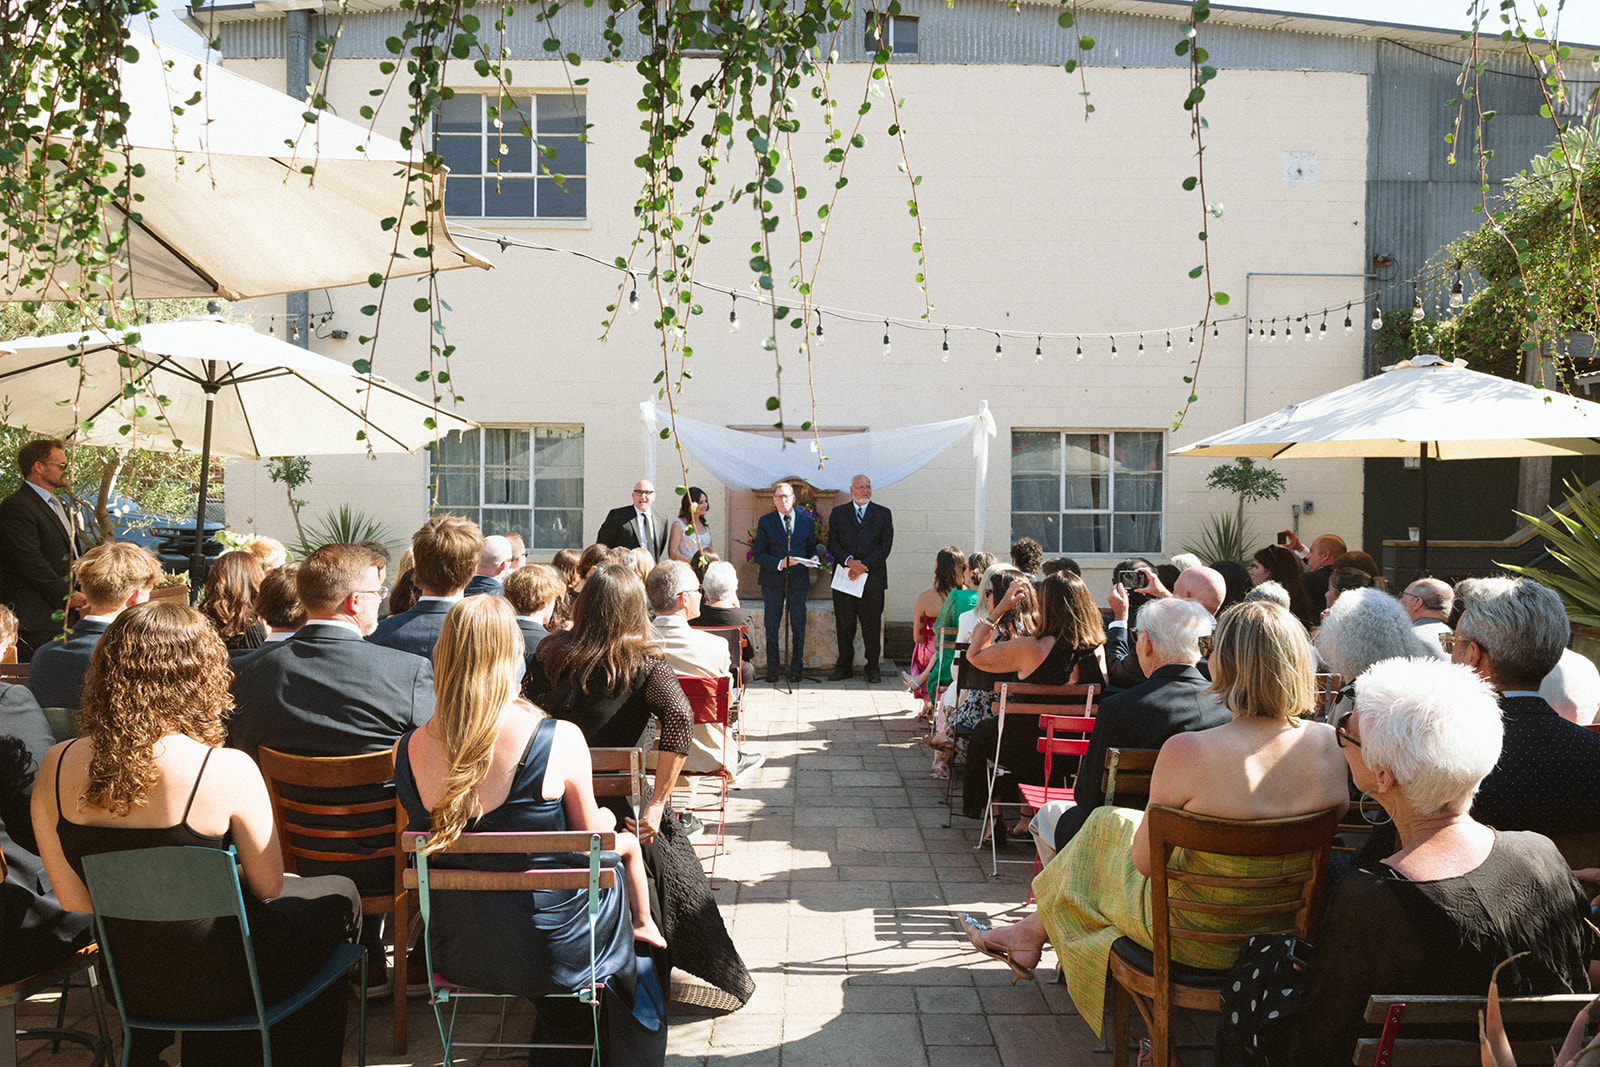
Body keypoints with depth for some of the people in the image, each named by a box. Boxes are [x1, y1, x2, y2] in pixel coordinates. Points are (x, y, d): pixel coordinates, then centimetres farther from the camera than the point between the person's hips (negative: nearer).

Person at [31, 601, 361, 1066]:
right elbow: (268, 886, -11)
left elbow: (76, 902, -1)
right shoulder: (227, 770, -25)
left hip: (126, 986, 6)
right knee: (339, 894, 22)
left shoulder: (56, 766, -11)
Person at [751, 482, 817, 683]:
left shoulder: (807, 521, 8)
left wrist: (813, 558, -7)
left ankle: (796, 667, 15)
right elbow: (759, 555, -2)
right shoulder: (765, 522, 2)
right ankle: (772, 668, 14)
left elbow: (811, 547, 16)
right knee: (771, 627, 3)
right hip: (772, 580, -1)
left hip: (798, 579, 1)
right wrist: (779, 563, -16)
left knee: (798, 627, 4)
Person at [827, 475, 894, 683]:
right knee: (844, 625, 4)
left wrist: (863, 565, -10)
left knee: (872, 625, 1)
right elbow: (833, 544, 3)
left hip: (872, 577, -1)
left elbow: (885, 546, -1)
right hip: (844, 578, 1)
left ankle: (872, 668, 10)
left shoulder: (883, 514, 8)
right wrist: (848, 561, -14)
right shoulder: (838, 513, 10)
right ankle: (844, 666, 15)